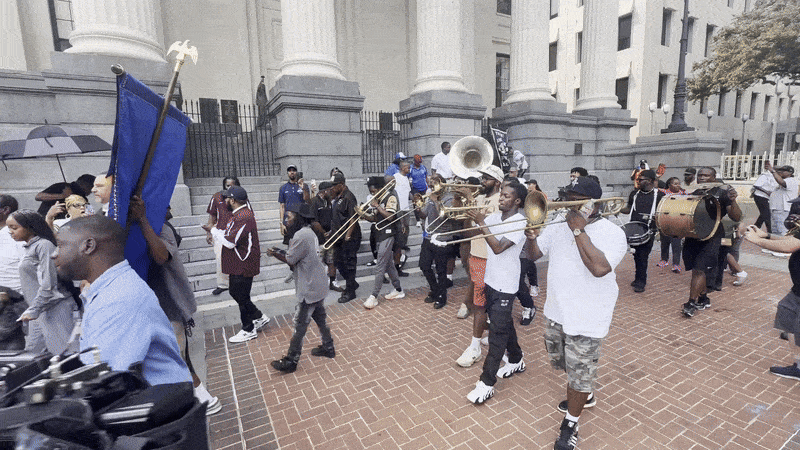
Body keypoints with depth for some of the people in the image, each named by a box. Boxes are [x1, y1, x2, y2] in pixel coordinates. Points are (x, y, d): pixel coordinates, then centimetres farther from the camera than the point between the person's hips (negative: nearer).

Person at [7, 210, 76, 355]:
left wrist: (33, 310, -16)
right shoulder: (29, 248, 17)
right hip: (40, 312, 10)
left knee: (66, 353, -8)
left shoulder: (44, 245, -12)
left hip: (56, 309, -10)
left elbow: (48, 284, -18)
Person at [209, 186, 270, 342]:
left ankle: (249, 330, 20)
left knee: (242, 297, 3)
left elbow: (230, 242, -25)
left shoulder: (244, 217, -25)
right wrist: (218, 232, 3)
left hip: (243, 265, -11)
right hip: (237, 264, 11)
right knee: (235, 292, 20)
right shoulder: (238, 214, 11)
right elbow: (230, 234, 18)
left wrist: (215, 231, -12)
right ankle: (259, 317, 32)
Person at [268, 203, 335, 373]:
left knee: (300, 325, 2)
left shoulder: (301, 235, -21)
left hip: (309, 290, -10)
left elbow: (290, 261, -16)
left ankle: (291, 361, 14)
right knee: (320, 319, 21)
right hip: (318, 286, 10)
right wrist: (280, 253, 4)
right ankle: (328, 348, 36)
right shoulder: (309, 233, 11)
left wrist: (275, 254, 0)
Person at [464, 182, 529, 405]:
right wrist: (472, 214, -13)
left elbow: (498, 247, -25)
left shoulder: (519, 222, -16)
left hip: (504, 286, -8)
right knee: (504, 325, 21)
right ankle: (516, 361, 42)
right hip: (490, 281, 8)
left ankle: (487, 383, 4)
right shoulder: (496, 217, 7)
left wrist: (481, 222, -26)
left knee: (497, 332, -3)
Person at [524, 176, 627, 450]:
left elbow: (600, 268, -31)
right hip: (556, 312, 6)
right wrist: (532, 238, -17)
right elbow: (534, 255, 4)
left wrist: (579, 230, -26)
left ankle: (570, 424, 30)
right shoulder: (559, 228, 2)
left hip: (586, 321, -6)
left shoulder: (612, 233, -14)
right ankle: (585, 395, 54)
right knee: (565, 364, 26)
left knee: (579, 376, 8)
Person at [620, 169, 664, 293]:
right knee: (636, 255, 11)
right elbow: (629, 209, 20)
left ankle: (640, 282, 5)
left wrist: (655, 217, -18)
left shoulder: (659, 195, -1)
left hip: (648, 231, -4)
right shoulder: (634, 193, 12)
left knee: (643, 257, -5)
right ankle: (639, 279, 25)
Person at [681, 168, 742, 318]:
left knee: (699, 269, -11)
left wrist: (733, 201, -24)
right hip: (692, 236, 5)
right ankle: (704, 300, 28)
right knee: (696, 269, 12)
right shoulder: (692, 193, 11)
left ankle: (691, 303, -6)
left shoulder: (722, 193, -2)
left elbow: (736, 218, -8)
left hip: (711, 237, -5)